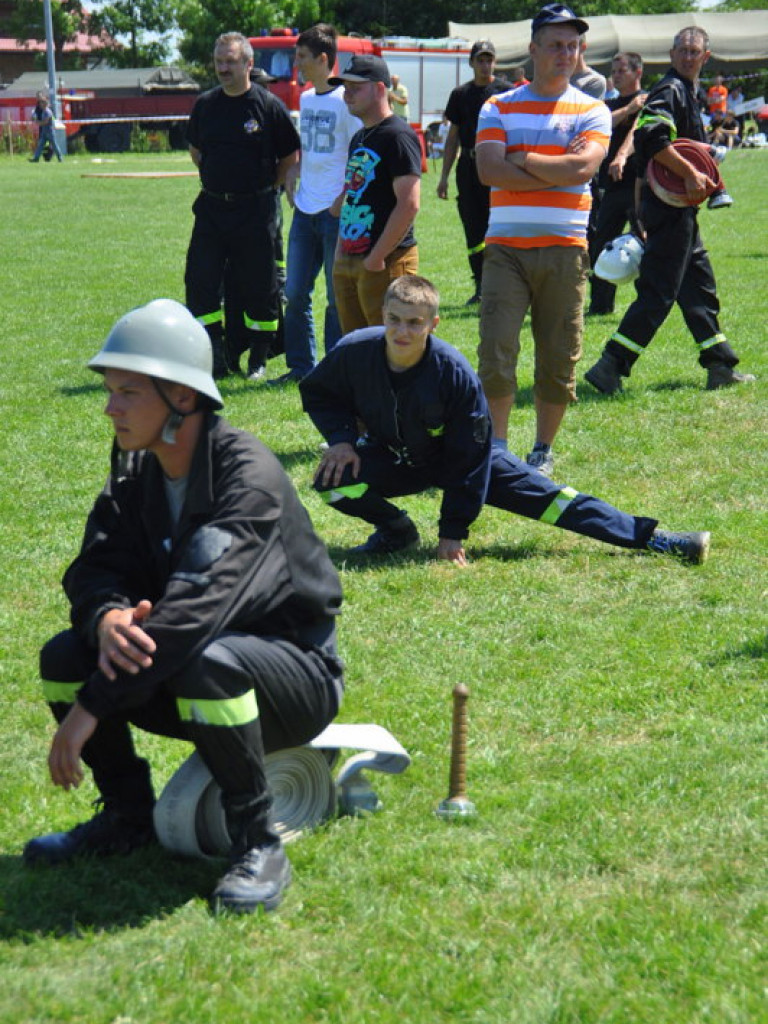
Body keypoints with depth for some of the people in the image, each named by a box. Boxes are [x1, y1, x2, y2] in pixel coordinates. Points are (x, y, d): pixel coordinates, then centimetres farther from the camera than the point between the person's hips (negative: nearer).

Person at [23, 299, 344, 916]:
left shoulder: (249, 476, -25)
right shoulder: (135, 474, 2)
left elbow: (195, 606, -34)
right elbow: (96, 566, -3)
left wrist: (92, 707, -35)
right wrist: (108, 617, -30)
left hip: (297, 674, -7)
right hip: (184, 681, 7)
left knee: (206, 661, -39)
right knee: (66, 655, -11)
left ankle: (258, 845, -22)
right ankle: (128, 818, 7)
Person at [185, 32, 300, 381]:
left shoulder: (268, 105, -6)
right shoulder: (205, 104, 7)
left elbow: (290, 156, 2)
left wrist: (267, 188, 3)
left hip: (255, 210, -4)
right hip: (212, 206, 4)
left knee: (259, 286, 2)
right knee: (200, 282, -1)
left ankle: (259, 359, 14)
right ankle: (217, 356, 8)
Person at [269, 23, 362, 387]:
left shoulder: (345, 101, -10)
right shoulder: (305, 98, 13)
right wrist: (292, 175, 10)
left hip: (337, 211, -7)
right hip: (305, 210, 7)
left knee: (338, 298, 0)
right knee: (295, 294, 8)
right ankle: (300, 366, 18)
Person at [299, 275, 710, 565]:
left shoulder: (455, 372, -29)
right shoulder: (354, 353, -24)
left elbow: (467, 460, -21)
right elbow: (317, 392, 0)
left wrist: (452, 532, -20)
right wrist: (341, 438, -19)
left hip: (452, 458, -2)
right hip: (390, 458, 2)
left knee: (536, 491, -14)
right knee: (334, 480, -27)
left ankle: (649, 537, -13)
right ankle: (395, 529, 4)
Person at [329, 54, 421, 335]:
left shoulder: (398, 136, -12)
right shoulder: (359, 138, 18)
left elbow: (409, 204, -20)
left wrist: (377, 257, -20)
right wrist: (341, 249, 16)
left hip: (387, 262, -9)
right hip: (347, 261, 10)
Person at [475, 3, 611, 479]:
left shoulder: (592, 111, 7)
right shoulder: (498, 108, 8)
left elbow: (583, 167, -12)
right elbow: (489, 170, -9)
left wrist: (521, 160, -6)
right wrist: (556, 170, -9)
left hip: (564, 250, 0)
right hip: (506, 247, 0)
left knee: (559, 359, 4)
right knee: (496, 350, -9)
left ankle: (544, 449, 19)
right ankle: (497, 446, 0)